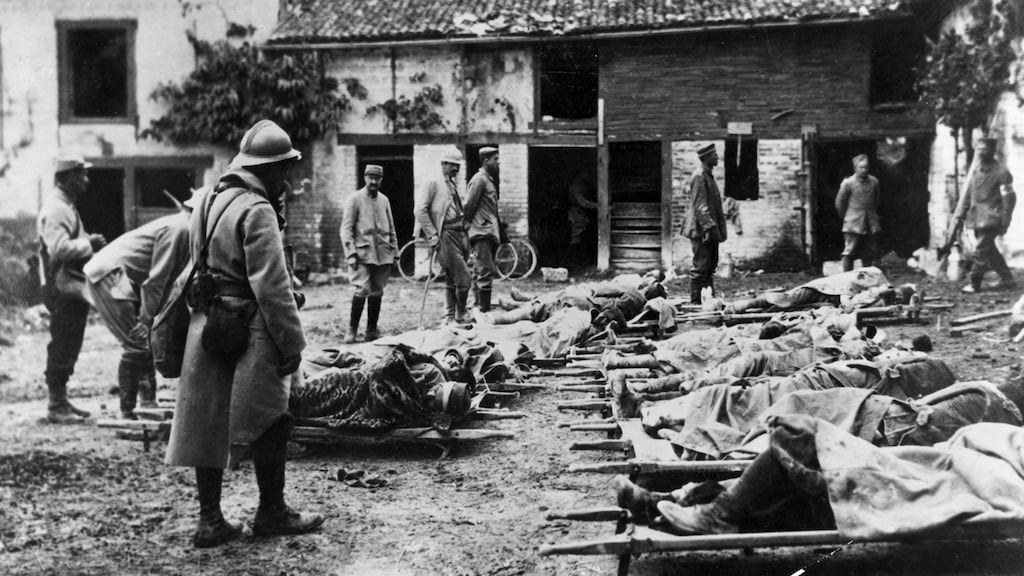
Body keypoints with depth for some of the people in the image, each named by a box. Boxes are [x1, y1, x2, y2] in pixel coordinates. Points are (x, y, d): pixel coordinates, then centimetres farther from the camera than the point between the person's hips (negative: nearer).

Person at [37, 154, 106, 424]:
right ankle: (56, 406, 2)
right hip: (62, 288, -10)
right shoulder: (55, 209, -16)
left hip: (73, 288, 10)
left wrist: (89, 242, 8)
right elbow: (59, 249, -28)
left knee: (67, 347, 15)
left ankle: (61, 401, 23)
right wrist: (89, 243, -17)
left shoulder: (67, 207, 18)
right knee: (61, 348, -4)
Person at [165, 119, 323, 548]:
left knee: (207, 422, 10)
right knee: (269, 422, 5)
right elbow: (271, 286, -19)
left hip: (206, 325, 9)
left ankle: (210, 520, 16)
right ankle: (271, 513, 16)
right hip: (247, 328, -8)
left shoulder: (209, 201, 13)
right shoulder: (256, 211, -15)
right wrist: (292, 342, -14)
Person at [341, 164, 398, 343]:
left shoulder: (384, 200, 14)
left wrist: (395, 251, 14)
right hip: (363, 253, -5)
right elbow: (346, 229, -3)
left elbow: (391, 229, 20)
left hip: (383, 254, 5)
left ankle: (372, 330, 14)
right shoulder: (355, 199, 0)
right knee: (361, 290, -14)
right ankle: (352, 330, -3)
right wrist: (351, 253, -12)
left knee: (377, 292, 6)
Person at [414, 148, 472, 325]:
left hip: (460, 235, 8)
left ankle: (449, 317, 18)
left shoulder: (454, 186, 20)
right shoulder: (433, 184, -5)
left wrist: (466, 236, 17)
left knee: (452, 280, 12)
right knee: (464, 279, -11)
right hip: (446, 236, -8)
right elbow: (420, 210, -12)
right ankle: (461, 315, 1)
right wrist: (432, 235, -14)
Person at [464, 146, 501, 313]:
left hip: (489, 233, 10)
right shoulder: (479, 180, -11)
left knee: (479, 274, 12)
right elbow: (469, 206, -14)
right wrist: (468, 224, -8)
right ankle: (484, 311, -13)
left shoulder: (488, 179, 20)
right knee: (485, 273, -12)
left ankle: (478, 309, 17)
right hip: (482, 233, -10)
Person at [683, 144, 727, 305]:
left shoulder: (708, 176, 18)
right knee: (701, 267, -8)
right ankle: (696, 302, -5)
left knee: (710, 266, 13)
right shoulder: (699, 177, -12)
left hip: (711, 231, 10)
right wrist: (709, 226, -24)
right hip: (702, 231, -10)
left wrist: (717, 229, 22)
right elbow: (699, 205, -19)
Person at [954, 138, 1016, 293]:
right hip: (977, 217, 7)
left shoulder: (1001, 173, -9)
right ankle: (1007, 279, 25)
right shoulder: (976, 170, 11)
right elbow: (967, 193, 15)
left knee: (981, 251, -10)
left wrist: (1004, 223, -11)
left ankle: (974, 284, -4)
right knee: (989, 250, 13)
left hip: (991, 219, -7)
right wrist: (960, 214, 9)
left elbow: (1009, 199, -8)